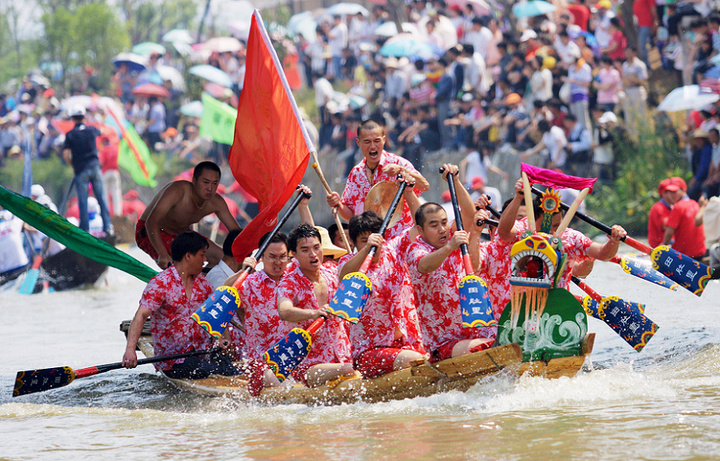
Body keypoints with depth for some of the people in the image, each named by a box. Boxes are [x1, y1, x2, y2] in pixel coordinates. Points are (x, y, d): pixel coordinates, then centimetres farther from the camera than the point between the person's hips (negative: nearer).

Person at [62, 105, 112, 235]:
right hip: (95, 167, 2)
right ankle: (107, 226, 4)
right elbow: (100, 132, 29)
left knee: (83, 201, 1)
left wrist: (73, 165, 6)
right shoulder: (92, 130, 4)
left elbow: (66, 154, -9)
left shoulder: (70, 134, -4)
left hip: (81, 170, -2)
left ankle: (84, 229, 1)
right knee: (101, 198, 5)